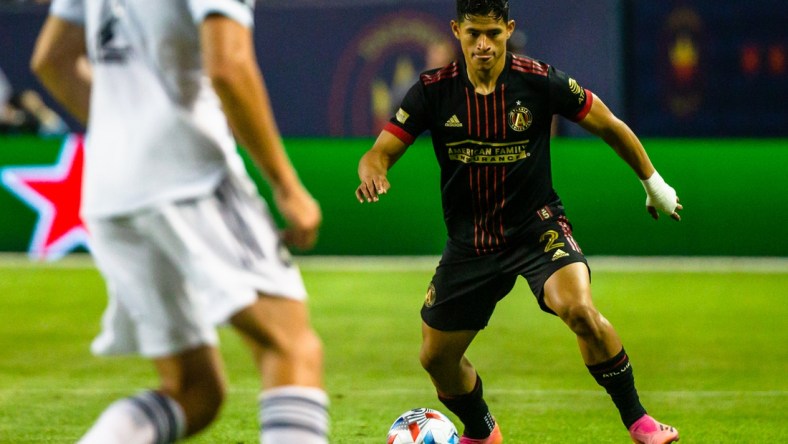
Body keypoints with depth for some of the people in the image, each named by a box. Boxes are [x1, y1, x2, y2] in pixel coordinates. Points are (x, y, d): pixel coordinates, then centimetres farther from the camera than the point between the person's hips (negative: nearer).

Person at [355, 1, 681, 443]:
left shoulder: (539, 80, -13)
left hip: (537, 226, -3)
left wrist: (654, 182, 10)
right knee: (436, 357, 9)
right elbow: (381, 151, -9)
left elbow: (608, 125, 1)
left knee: (580, 310, -31)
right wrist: (372, 172, -34)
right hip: (469, 239, 3)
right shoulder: (434, 90, -8)